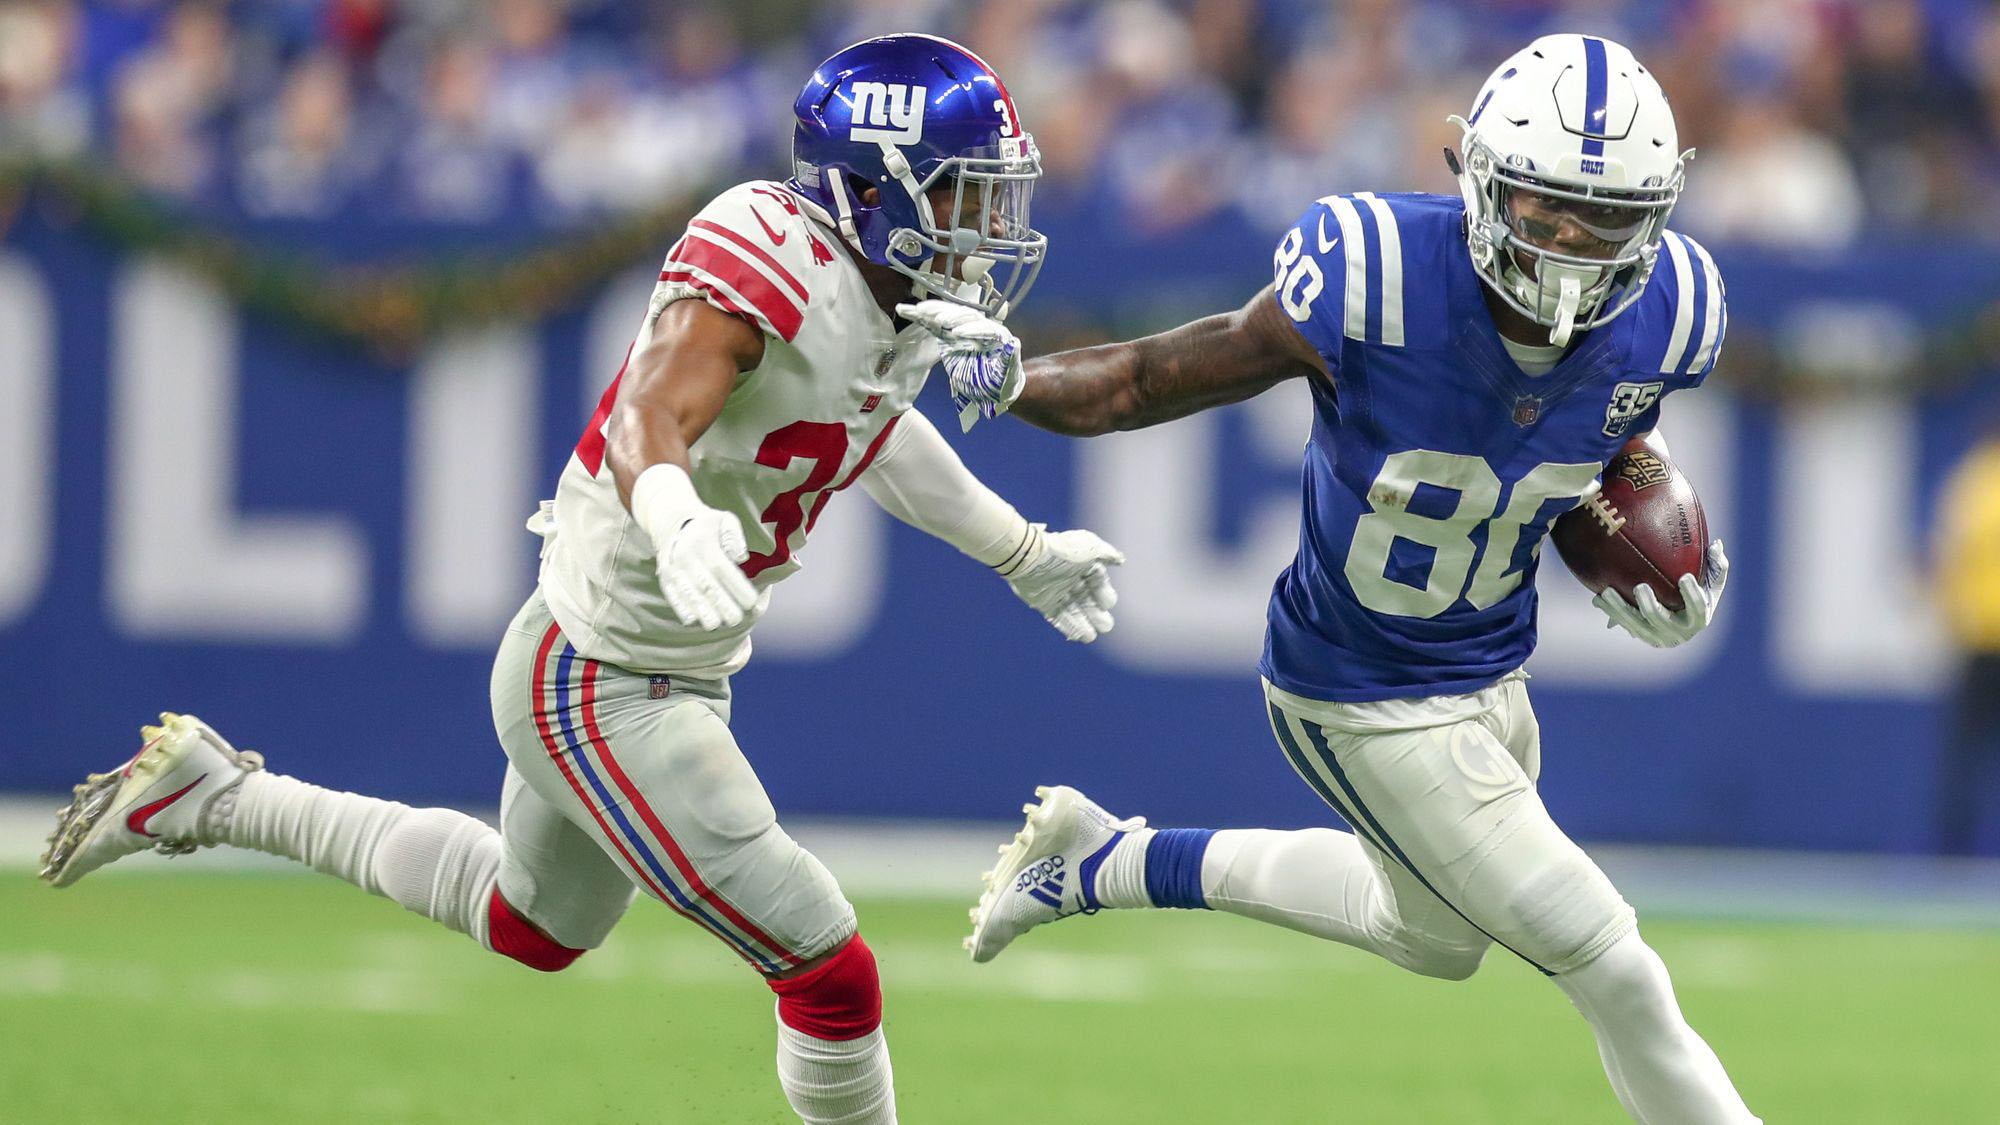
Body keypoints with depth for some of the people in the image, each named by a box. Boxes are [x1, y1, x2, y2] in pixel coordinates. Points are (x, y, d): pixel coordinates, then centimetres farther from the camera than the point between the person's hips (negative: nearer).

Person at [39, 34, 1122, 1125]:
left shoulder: (899, 298, 1)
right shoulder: (770, 252, -25)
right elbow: (649, 419, -40)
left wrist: (1025, 554, 32)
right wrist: (675, 519, -62)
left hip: (676, 676, 10)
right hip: (599, 692, -10)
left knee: (531, 925, 32)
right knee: (830, 976, -8)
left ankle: (213, 790, 37)